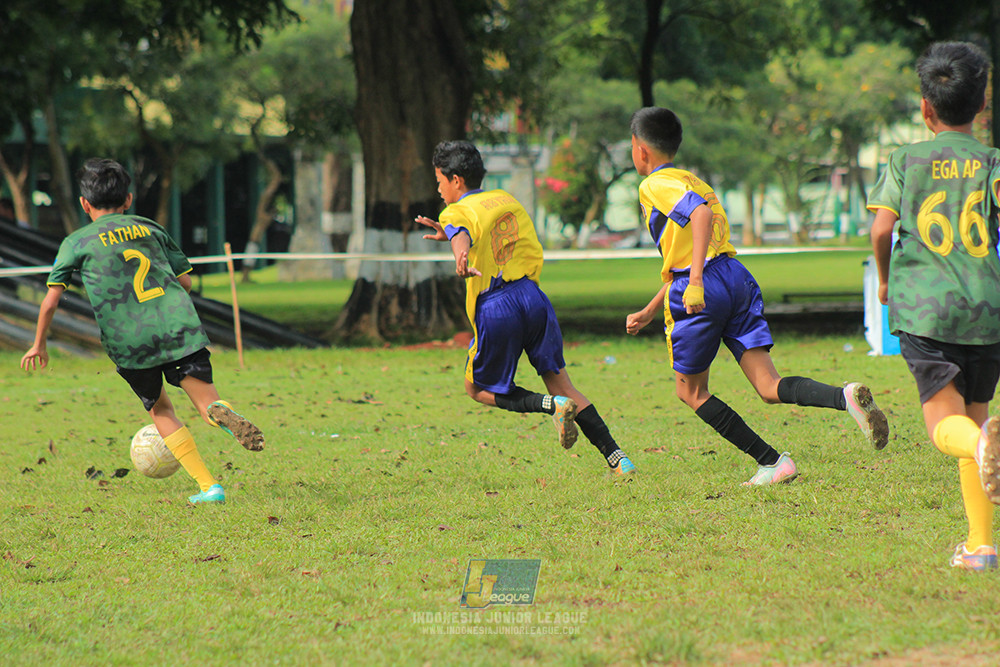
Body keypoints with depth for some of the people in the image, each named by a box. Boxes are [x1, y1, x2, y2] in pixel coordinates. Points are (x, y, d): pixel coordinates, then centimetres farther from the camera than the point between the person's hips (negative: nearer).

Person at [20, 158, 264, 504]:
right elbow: (186, 281, 23)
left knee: (161, 410, 15)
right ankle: (222, 411, -37)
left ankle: (208, 486, 6)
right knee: (205, 400, 1)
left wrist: (39, 345, 23)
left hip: (128, 340, -1)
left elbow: (51, 300, 9)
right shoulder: (152, 229, 21)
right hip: (179, 324, 1)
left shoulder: (76, 242, 12)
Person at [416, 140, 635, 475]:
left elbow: (462, 238, -26)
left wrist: (460, 255, -47)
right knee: (560, 383, 12)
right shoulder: (507, 199, 18)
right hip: (533, 297, 6)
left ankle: (553, 405, -9)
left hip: (495, 310, -6)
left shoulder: (456, 213, -1)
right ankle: (616, 456, -2)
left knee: (478, 388, 15)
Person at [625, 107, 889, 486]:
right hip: (736, 278, 8)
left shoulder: (655, 185, -2)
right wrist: (649, 313, 39)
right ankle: (847, 396, -30)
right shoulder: (691, 181, 27)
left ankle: (772, 462, 2)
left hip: (702, 290, -8)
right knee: (770, 388, -3)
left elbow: (701, 213, -23)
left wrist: (695, 280, -31)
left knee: (691, 391, 10)